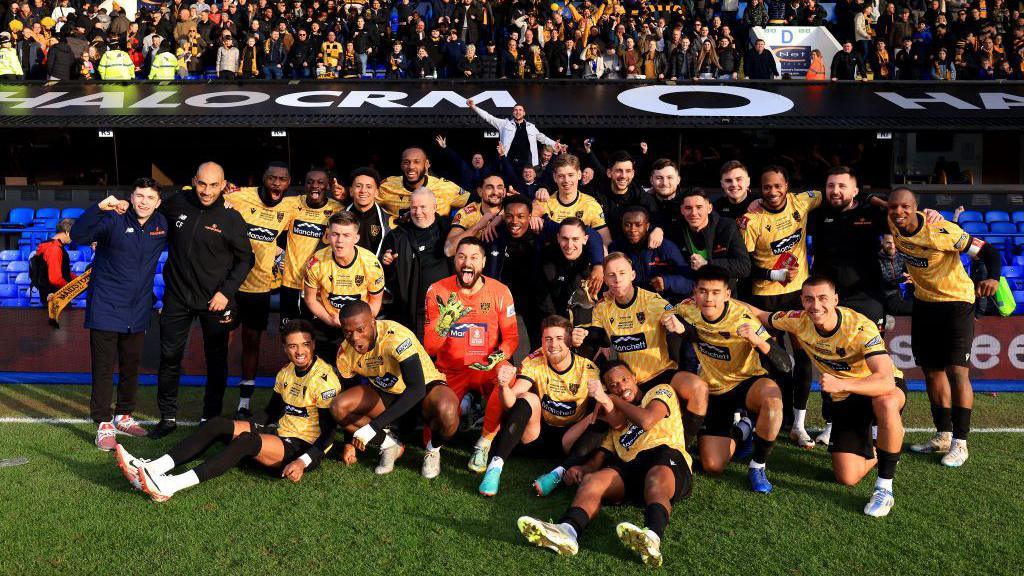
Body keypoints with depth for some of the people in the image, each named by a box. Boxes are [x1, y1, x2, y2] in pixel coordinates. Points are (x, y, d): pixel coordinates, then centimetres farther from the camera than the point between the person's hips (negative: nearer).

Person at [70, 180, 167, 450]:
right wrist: (99, 207, -41)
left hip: (138, 311, 5)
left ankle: (123, 416, 30)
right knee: (104, 369, 0)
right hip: (106, 308, -5)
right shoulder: (114, 219, -13)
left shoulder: (162, 224, 2)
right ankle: (104, 424, 9)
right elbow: (78, 236, -26)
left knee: (131, 367, 15)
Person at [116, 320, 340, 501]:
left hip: (305, 448, -8)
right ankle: (152, 468, -25)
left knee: (247, 440, -34)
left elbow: (328, 433, -16)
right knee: (218, 424, -11)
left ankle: (170, 486, -44)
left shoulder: (324, 379, -13)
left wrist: (303, 462, -28)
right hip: (280, 435, 8)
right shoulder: (286, 373, 11)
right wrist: (250, 426, 6)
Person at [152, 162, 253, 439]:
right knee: (169, 357, 7)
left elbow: (245, 259, -4)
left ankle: (212, 418, 22)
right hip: (177, 295, 2)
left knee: (216, 360, 8)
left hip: (214, 300, -2)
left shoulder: (231, 218, -11)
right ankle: (168, 417, 21)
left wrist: (226, 292, -12)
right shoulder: (178, 203, -3)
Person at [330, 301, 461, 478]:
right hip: (385, 393, 5)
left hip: (425, 387, -5)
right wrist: (350, 442, 3)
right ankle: (390, 446, 3)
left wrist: (374, 427, -41)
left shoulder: (396, 337, -33)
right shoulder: (345, 353, -13)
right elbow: (349, 392, 4)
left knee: (447, 412, -39)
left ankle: (433, 450, -2)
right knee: (338, 407, -18)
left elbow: (417, 389, -39)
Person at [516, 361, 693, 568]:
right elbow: (601, 458, 23)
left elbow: (646, 421, -2)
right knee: (592, 479, -26)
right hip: (629, 468, 4)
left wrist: (615, 400, 13)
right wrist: (583, 468, 0)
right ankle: (567, 530, -54)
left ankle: (653, 536, -70)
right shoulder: (618, 421, 35)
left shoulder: (661, 391, 20)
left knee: (656, 479, -40)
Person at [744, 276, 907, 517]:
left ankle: (884, 488, -25)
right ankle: (875, 452, 31)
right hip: (844, 398, 4)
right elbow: (762, 316, 1)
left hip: (885, 387, -4)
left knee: (886, 404, -43)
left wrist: (842, 384, -58)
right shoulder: (798, 321, -17)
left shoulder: (861, 328, -32)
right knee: (847, 478, -6)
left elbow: (886, 381, -43)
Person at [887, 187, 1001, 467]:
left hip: (956, 302, -6)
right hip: (924, 302, 6)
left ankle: (960, 443, -3)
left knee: (956, 370, -11)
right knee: (932, 371, 11)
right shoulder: (892, 224, -11)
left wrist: (993, 277, -44)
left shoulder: (941, 232, -27)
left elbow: (987, 251, -25)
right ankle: (943, 436, 24)